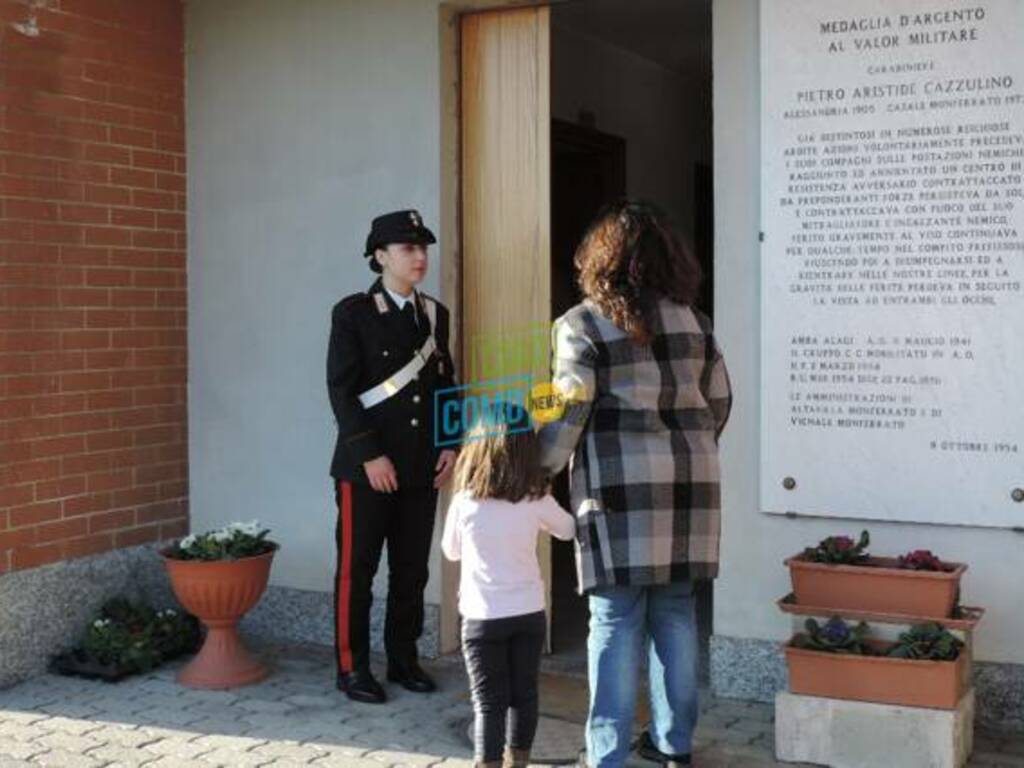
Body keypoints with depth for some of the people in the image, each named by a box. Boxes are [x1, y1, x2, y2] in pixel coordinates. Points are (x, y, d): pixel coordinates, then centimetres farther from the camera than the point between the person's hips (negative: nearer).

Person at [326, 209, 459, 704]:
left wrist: (450, 446, 4)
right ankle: (352, 667, 14)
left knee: (412, 571, 11)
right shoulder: (352, 314, -6)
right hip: (365, 467, -5)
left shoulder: (435, 314, 11)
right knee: (356, 572, 3)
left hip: (422, 469, 5)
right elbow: (341, 392, -10)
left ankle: (403, 659, 23)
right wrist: (370, 456, -15)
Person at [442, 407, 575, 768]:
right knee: (524, 694, 15)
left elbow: (451, 551, 4)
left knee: (489, 701, 3)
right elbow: (569, 530, 13)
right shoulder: (537, 501, -7)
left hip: (483, 617, -2)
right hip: (529, 613, 2)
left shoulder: (465, 502, -13)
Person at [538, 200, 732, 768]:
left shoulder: (582, 323, -4)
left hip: (620, 486, -5)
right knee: (676, 613, 12)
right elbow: (718, 400, 14)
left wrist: (537, 471, -3)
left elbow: (569, 411, -11)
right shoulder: (692, 320, 11)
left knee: (616, 620, 0)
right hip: (689, 486, 5)